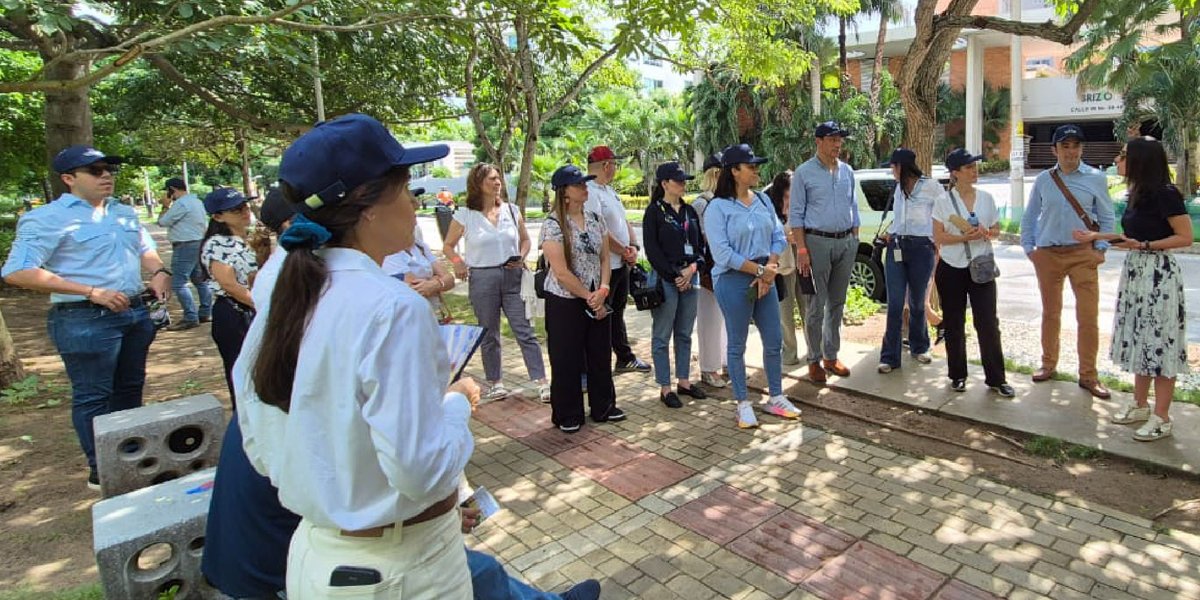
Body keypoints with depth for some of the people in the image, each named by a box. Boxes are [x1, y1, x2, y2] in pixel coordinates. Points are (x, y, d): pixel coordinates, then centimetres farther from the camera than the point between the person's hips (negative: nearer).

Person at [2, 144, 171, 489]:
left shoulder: (125, 213, 13)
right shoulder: (47, 218, -9)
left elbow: (145, 250, 24)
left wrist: (159, 271, -1)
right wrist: (92, 292, -22)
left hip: (136, 313, 7)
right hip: (84, 320, -7)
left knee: (130, 388, 17)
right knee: (93, 397, 2)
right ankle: (101, 471, 14)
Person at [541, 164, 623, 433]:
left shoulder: (595, 219, 6)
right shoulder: (553, 225, -14)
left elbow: (604, 258, 6)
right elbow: (561, 272, -18)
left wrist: (603, 290, -10)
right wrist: (589, 297, -13)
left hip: (597, 300, 6)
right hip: (565, 302, -6)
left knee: (600, 355, 14)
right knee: (566, 359, 5)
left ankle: (603, 407, 30)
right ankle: (568, 415, 20)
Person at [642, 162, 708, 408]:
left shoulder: (689, 211, 14)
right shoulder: (655, 211, -3)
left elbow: (699, 244, 14)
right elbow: (652, 249, -8)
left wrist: (692, 268, -5)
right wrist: (674, 276, -11)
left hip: (690, 277, 6)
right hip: (665, 279, -6)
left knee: (685, 334, 12)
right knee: (662, 336, 1)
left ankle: (684, 381, 23)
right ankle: (665, 388, 8)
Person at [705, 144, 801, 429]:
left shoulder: (763, 200, 8)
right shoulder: (718, 207, -10)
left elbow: (778, 237, 8)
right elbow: (722, 253, -17)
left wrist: (771, 269, -8)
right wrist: (760, 269, -15)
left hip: (765, 278, 6)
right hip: (734, 281, -6)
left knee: (774, 341, 12)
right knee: (737, 345, 6)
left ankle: (776, 398, 28)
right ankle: (743, 404, 20)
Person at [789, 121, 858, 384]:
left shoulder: (847, 171, 11)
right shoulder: (804, 172, -4)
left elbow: (853, 207, 18)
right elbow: (796, 214, -7)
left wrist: (855, 240, 12)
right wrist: (801, 249, -13)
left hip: (846, 242, 6)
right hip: (818, 242, -5)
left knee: (837, 303, 12)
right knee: (816, 306, -3)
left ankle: (831, 356, 23)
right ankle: (814, 360, 8)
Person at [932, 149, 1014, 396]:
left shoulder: (986, 198, 5)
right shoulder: (943, 201, -4)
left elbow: (997, 230, 11)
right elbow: (938, 237, -6)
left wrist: (986, 233, -12)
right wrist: (965, 237, -21)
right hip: (951, 269, -2)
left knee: (988, 324, -1)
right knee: (954, 324, 7)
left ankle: (996, 378, 9)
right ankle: (957, 375, 21)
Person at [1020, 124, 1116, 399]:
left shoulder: (1096, 178, 1)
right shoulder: (1043, 180, 5)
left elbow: (1106, 218, 5)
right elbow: (1029, 217, 11)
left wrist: (1100, 249, -5)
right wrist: (1029, 248, 3)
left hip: (1083, 255, -1)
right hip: (1047, 255, 2)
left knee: (1088, 316, -3)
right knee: (1050, 313, 12)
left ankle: (1088, 375, 9)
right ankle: (1048, 364, 26)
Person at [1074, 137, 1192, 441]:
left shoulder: (1166, 194, -14)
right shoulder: (1137, 194, 10)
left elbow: (1185, 237, -13)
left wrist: (1144, 245, -21)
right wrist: (1095, 236, 17)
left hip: (1159, 273, -8)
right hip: (1134, 271, 8)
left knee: (1160, 342, -2)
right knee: (1139, 339, 14)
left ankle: (1161, 418, 7)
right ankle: (1140, 405, 25)